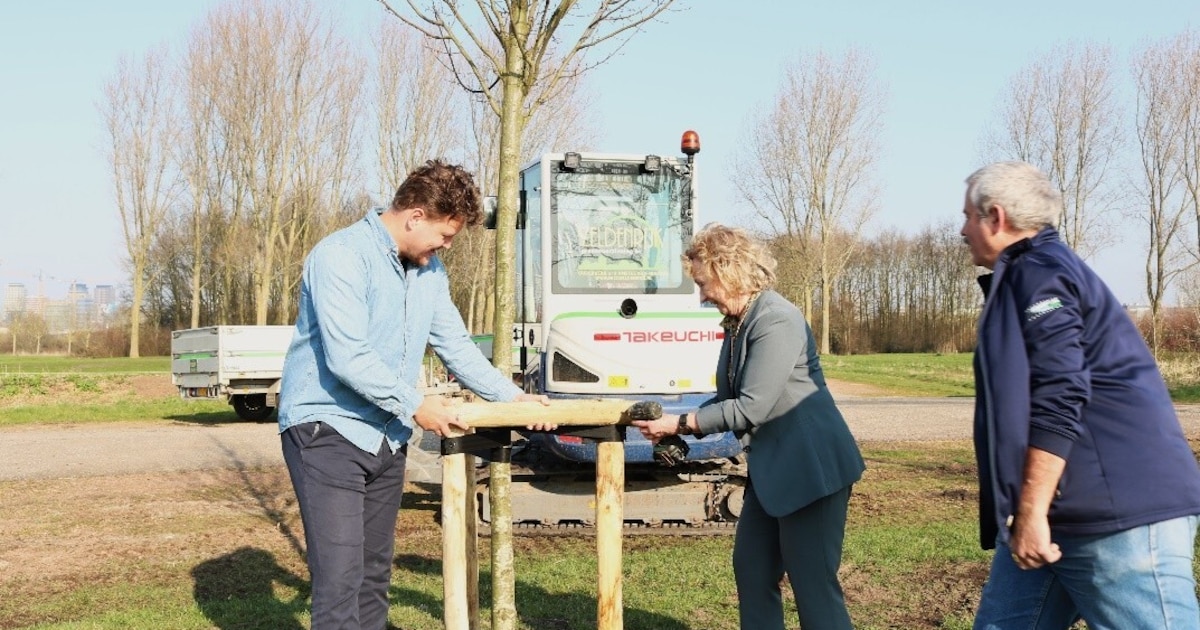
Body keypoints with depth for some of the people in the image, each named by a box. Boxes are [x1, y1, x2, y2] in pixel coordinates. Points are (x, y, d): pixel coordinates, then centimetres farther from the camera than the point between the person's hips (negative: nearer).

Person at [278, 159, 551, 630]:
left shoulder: (430, 273, 8)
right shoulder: (343, 256, -16)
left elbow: (457, 347, 16)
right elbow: (348, 358, -23)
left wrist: (513, 397, 7)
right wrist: (415, 405, -17)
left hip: (386, 437, 8)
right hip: (328, 430, -8)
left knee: (374, 574, 13)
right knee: (340, 576, -12)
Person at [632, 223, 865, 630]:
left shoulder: (777, 321, -21)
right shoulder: (737, 323, 8)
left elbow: (751, 408, -23)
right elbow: (727, 398, 11)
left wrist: (679, 424, -15)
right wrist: (679, 429, -3)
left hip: (811, 468, -10)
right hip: (771, 468, 10)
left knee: (813, 584, -4)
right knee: (751, 569, 15)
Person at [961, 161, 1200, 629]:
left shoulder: (1040, 272, -9)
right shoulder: (1021, 276, 22)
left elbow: (1059, 400, -20)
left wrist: (1030, 512, -21)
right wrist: (1023, 513, 30)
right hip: (1053, 517, 10)